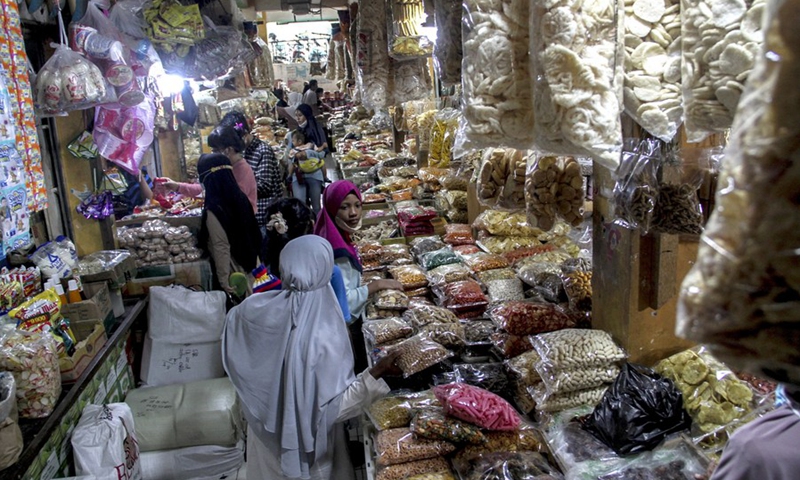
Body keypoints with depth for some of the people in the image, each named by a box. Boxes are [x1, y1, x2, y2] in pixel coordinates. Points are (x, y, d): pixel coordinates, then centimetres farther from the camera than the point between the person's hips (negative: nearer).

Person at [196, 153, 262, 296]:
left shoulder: (214, 210, -22)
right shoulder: (239, 197, -2)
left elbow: (221, 249, -21)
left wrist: (225, 284, -14)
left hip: (235, 275, -6)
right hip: (251, 267, 7)